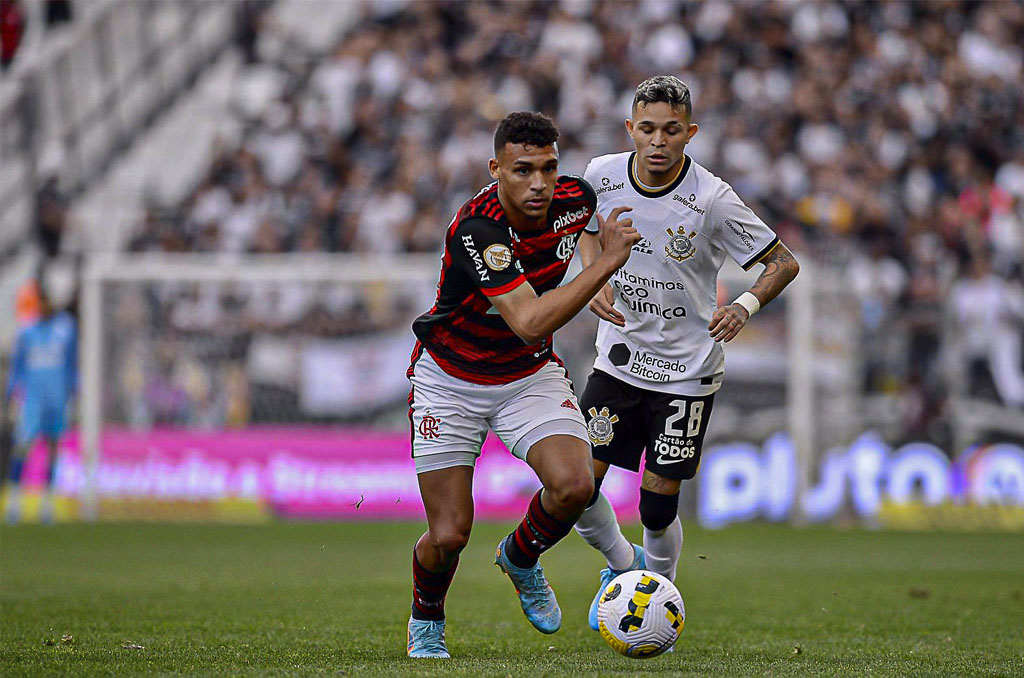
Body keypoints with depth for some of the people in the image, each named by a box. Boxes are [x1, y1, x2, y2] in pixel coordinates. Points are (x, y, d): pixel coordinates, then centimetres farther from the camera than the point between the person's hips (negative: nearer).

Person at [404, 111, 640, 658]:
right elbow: (530, 322, -41)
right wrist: (606, 261, -40)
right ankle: (426, 622, 28)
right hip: (450, 378, -4)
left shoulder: (576, 199, -14)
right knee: (449, 535, -6)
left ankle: (520, 558, 13)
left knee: (574, 486, -21)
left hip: (531, 374, 4)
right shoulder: (475, 229, -33)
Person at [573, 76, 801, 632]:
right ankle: (622, 563, 29)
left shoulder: (712, 200, -19)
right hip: (619, 356, 3)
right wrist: (596, 280, -3)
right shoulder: (603, 175, -8)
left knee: (658, 507, -4)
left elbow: (783, 261, -10)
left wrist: (746, 304, -29)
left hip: (687, 371, -3)